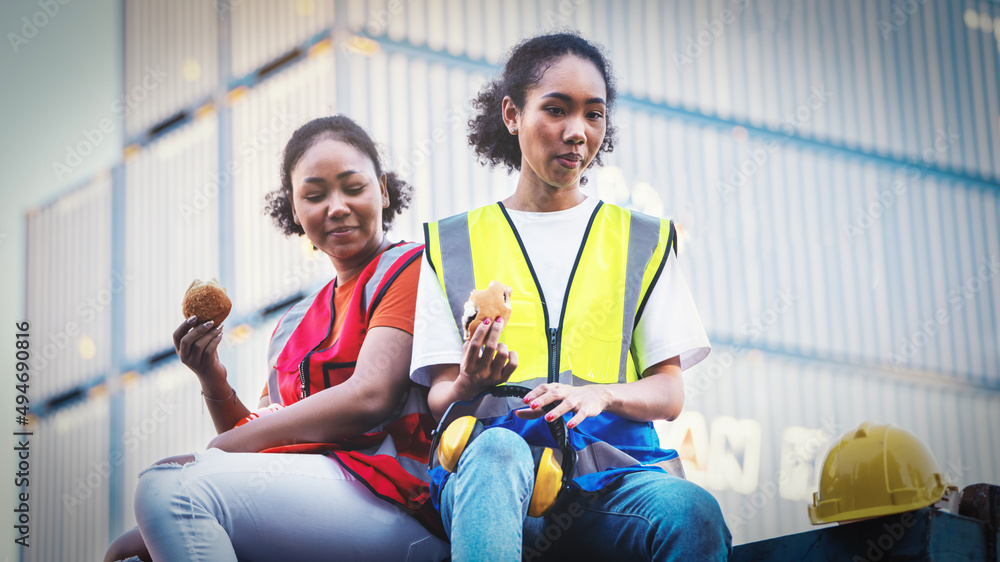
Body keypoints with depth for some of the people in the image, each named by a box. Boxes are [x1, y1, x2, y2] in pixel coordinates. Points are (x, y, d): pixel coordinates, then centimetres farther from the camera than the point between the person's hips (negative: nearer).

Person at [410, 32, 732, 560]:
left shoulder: (643, 240, 20)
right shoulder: (452, 244, 18)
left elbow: (669, 392, 12)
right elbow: (439, 397, 12)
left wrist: (600, 394, -11)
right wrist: (470, 385, -14)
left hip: (610, 470, 0)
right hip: (488, 474, 0)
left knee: (694, 514, -35)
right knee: (497, 448, -39)